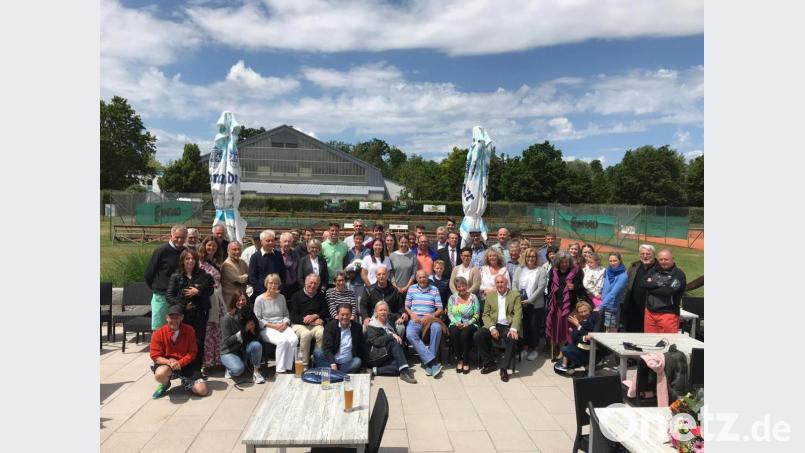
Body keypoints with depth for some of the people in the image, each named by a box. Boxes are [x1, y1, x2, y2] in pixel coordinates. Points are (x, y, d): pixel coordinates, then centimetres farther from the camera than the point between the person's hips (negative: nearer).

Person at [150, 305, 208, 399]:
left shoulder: (189, 330, -6)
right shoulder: (159, 334, -9)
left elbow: (192, 352, -5)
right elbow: (155, 356, -9)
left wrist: (180, 363, -21)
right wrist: (169, 362, -27)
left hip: (185, 364, 1)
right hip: (166, 363, -1)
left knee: (202, 390, -13)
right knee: (160, 374, -40)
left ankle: (185, 382, 23)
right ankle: (165, 384, 1)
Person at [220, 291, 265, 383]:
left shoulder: (250, 315, -1)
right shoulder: (227, 318, -13)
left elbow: (257, 338, -2)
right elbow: (226, 341, -16)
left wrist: (253, 330, -24)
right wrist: (243, 330, -23)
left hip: (244, 350, 4)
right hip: (229, 352, -4)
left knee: (256, 345, -29)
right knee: (238, 369, -33)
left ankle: (256, 372, -10)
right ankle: (230, 368, 4)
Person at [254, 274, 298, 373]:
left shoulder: (281, 297, 14)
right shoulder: (260, 299, 1)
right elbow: (258, 320, -3)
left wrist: (285, 323, -4)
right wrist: (273, 326, -13)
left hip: (282, 326, 4)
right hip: (267, 328, -4)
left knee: (294, 339, -29)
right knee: (283, 340, -34)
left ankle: (288, 368, -20)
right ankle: (280, 370, -22)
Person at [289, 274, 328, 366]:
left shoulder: (321, 295, 16)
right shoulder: (297, 295, 4)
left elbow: (325, 311, 12)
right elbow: (293, 316, -2)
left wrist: (315, 316, -8)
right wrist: (305, 319, -10)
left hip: (315, 324, 2)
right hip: (299, 324, -2)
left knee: (322, 333, -31)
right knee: (306, 334, -35)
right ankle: (304, 364, -25)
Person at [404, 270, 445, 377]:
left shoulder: (434, 289, 11)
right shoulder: (412, 289, 15)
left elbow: (440, 309, 7)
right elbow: (406, 306, 14)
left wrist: (429, 316, -10)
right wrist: (412, 314, -6)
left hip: (430, 318, -1)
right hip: (415, 319, 1)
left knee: (437, 328, -36)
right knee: (410, 334, -32)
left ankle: (427, 361, -27)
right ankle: (432, 362, -34)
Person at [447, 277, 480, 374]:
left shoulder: (473, 297, 1)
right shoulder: (452, 298, 9)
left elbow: (476, 315, -2)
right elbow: (449, 313, 5)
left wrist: (467, 323, -14)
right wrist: (456, 322, -11)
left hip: (469, 324, -2)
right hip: (456, 324, 2)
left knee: (465, 334, -33)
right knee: (454, 333, -31)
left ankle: (466, 362, -18)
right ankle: (459, 360, -17)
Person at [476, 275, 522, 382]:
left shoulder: (515, 295, 5)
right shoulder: (490, 296, 12)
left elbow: (518, 314, -5)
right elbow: (486, 315, 7)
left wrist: (513, 329, -22)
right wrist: (492, 328, -12)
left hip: (508, 326, -2)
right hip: (494, 325, 3)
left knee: (512, 339, -35)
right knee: (478, 336, -23)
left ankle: (504, 369, -19)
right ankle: (490, 363, -4)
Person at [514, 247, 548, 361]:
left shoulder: (541, 270, -1)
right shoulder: (520, 269, 10)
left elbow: (541, 288, -10)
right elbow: (514, 285, 5)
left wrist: (529, 300, -15)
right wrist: (518, 299, -9)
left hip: (535, 304, -3)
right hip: (520, 303, 3)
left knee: (534, 326, 4)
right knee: (523, 325, 7)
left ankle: (533, 349, 18)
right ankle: (525, 347, 20)